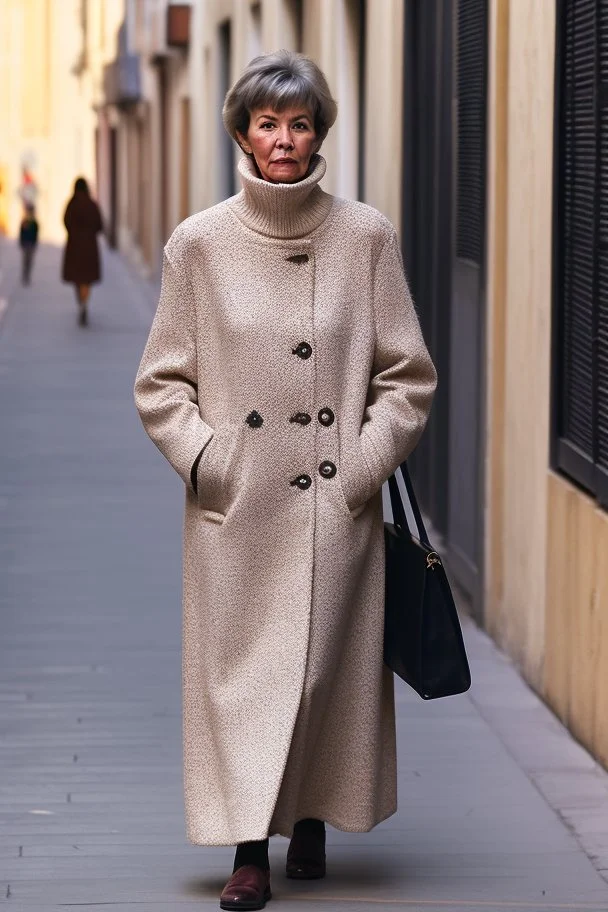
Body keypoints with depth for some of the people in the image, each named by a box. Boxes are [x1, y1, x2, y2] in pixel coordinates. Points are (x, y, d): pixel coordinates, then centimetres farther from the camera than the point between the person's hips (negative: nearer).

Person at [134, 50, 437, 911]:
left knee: (330, 665, 5)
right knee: (239, 666, -1)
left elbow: (408, 375, 5)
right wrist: (206, 460, -6)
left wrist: (364, 463, -4)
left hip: (336, 507, 0)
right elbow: (161, 382, 6)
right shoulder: (199, 243, 2)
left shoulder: (366, 237, 2)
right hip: (237, 510, 0)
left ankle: (313, 820, 24)